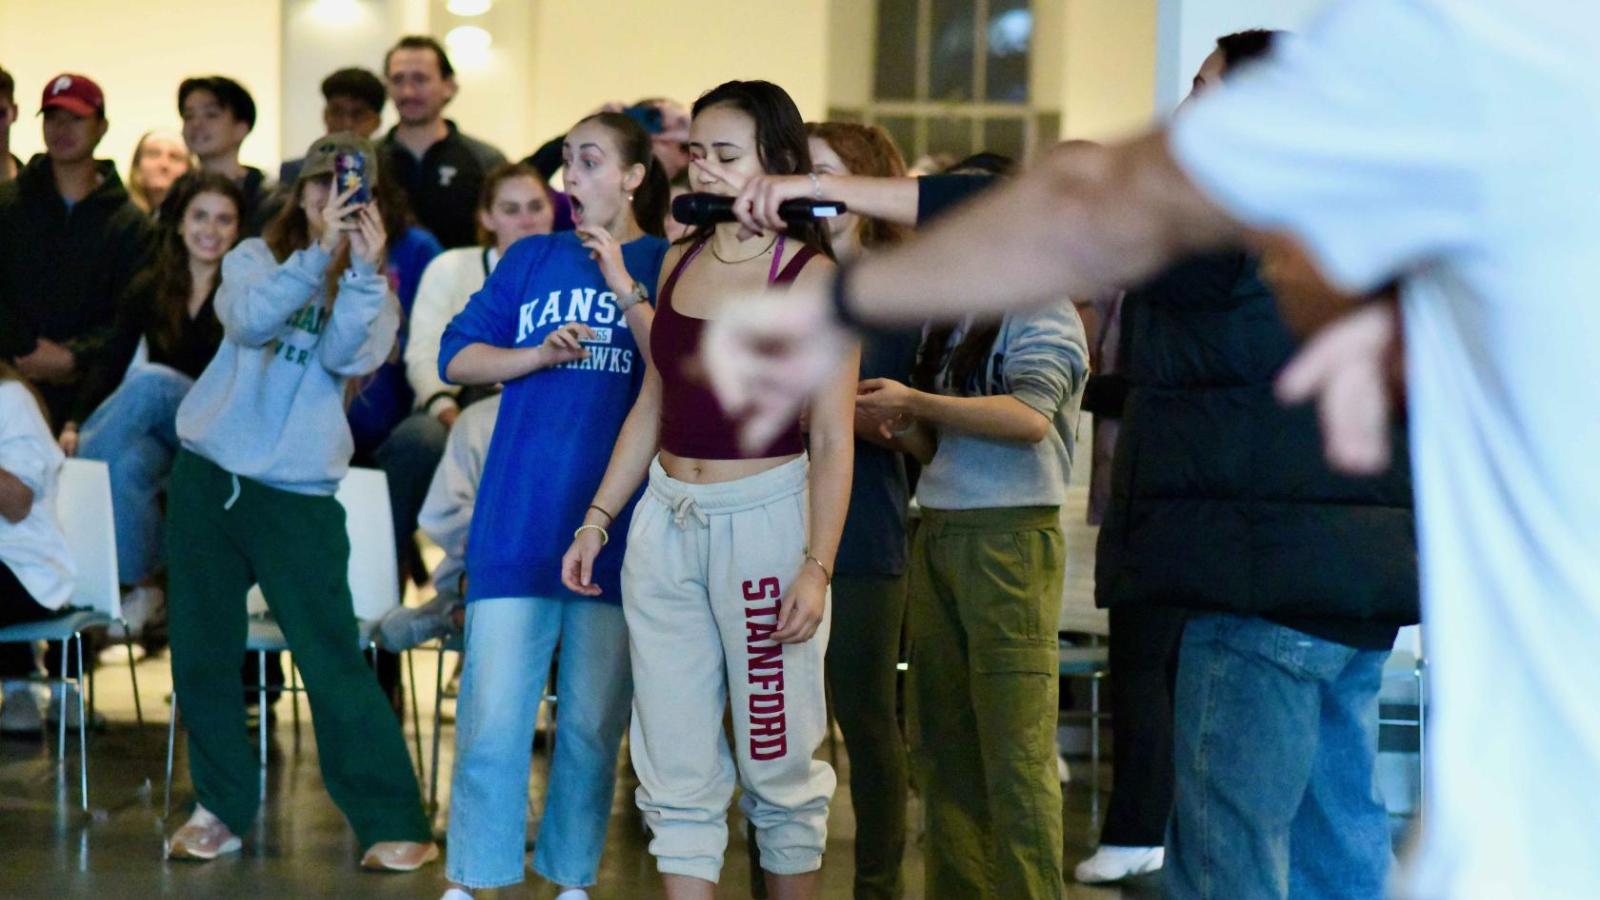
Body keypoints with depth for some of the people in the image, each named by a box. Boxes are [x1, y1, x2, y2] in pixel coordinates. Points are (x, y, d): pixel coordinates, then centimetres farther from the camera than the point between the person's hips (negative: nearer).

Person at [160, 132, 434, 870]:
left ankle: (393, 824, -4)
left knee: (332, 659, -8)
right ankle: (221, 808, 22)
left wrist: (361, 270, -24)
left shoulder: (371, 290, 5)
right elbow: (250, 319, -15)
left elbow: (349, 355, -14)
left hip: (296, 491, -2)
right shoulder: (255, 259, 7)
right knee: (200, 653, 7)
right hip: (208, 475, 2)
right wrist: (319, 253, -24)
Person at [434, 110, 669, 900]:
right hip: (518, 521, 1)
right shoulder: (533, 259, 11)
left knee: (594, 724, 7)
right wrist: (539, 354, -8)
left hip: (616, 528, -1)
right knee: (492, 715, -3)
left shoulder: (667, 267, 5)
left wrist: (625, 287, -16)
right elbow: (457, 356, 7)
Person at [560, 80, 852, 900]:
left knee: (777, 756, 3)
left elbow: (832, 443, -10)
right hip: (665, 519, 5)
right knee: (675, 766, 5)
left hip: (764, 519, -5)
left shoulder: (811, 278, -8)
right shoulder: (680, 262, 8)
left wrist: (818, 566, -17)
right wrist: (596, 521, 13)